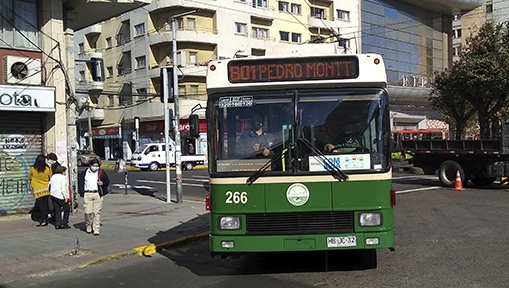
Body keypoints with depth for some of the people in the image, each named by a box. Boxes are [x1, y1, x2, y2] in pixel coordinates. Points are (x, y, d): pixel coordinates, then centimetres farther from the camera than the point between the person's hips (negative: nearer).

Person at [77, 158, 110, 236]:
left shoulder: (102, 172, 7)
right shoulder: (85, 173, 8)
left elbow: (107, 181, 15)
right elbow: (80, 181, 16)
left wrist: (103, 183, -7)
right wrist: (81, 192, 7)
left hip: (98, 194, 0)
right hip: (87, 194, 1)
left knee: (97, 212, -2)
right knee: (87, 212, 0)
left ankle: (96, 229, 3)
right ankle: (89, 227, 24)